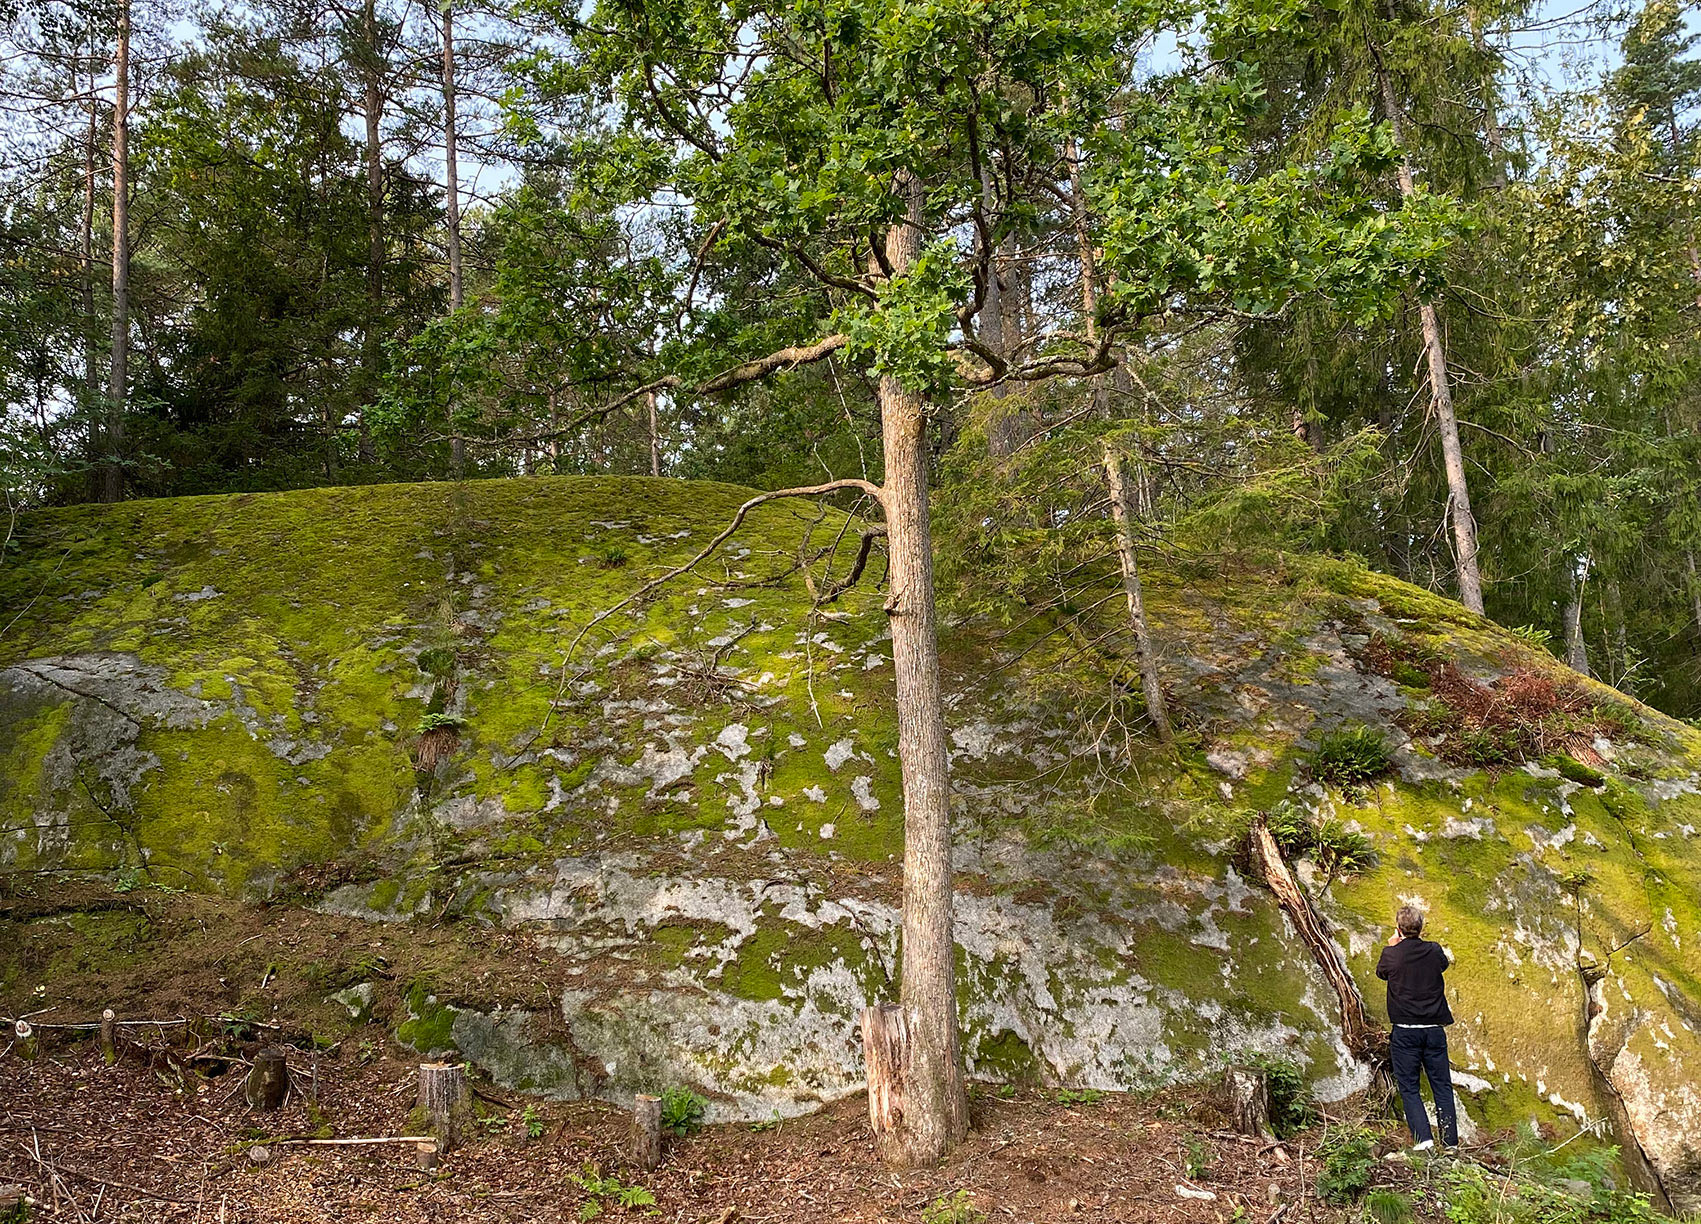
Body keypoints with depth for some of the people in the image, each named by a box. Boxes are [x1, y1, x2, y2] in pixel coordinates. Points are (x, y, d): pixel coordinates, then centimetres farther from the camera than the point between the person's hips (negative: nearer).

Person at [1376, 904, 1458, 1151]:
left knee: (1409, 1087, 4)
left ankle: (1423, 1137, -9)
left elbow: (1381, 972, 14)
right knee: (1442, 1086, 11)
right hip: (1435, 1029, 3)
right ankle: (1451, 1142, 12)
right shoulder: (1434, 951, -1)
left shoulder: (1391, 954, -8)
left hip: (1405, 1031, -2)